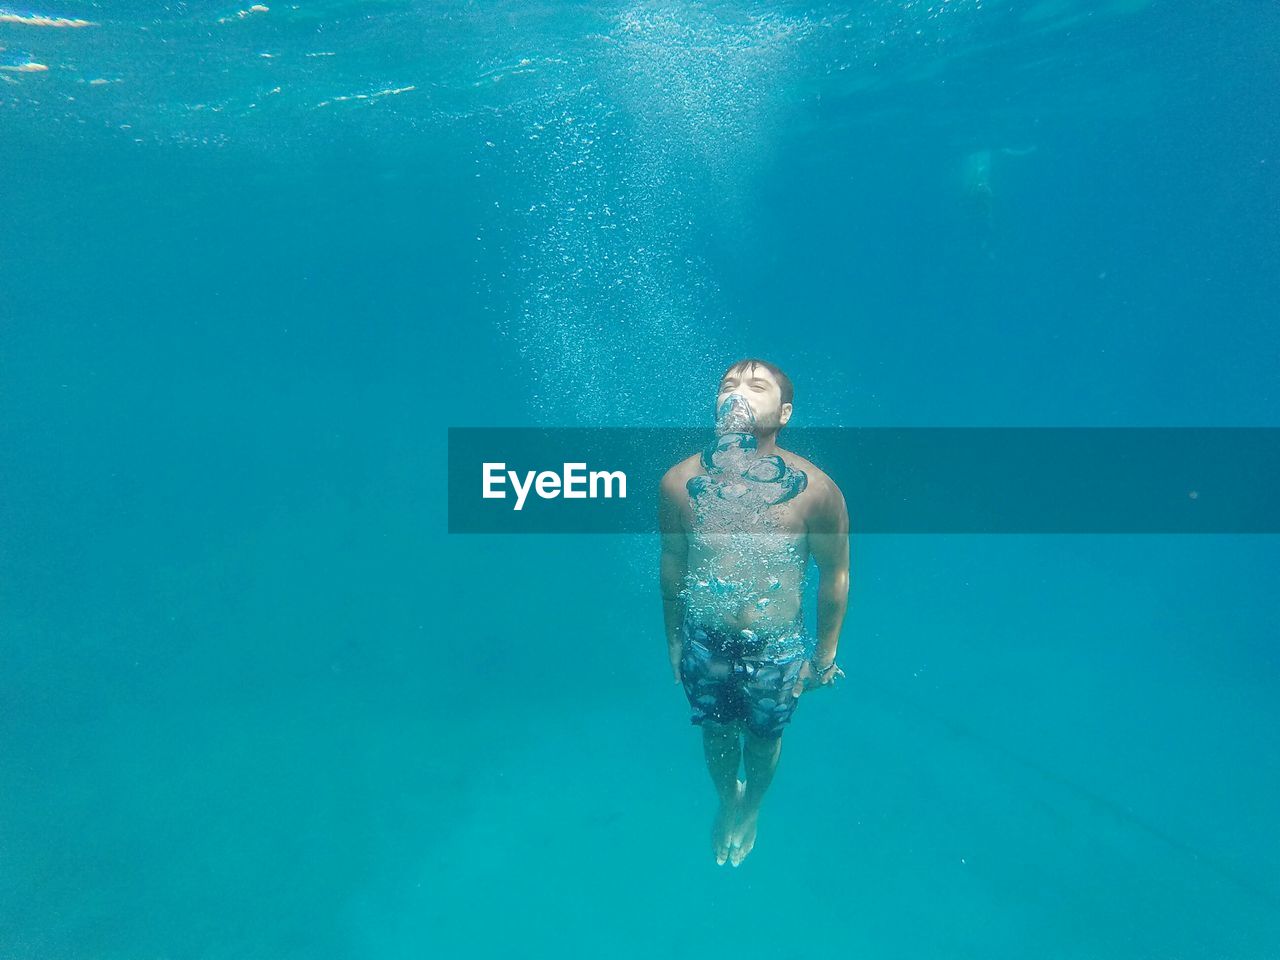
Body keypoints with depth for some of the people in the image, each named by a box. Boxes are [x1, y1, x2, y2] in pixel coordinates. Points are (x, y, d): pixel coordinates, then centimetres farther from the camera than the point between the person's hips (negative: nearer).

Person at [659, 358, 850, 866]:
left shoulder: (816, 489, -23)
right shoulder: (678, 482, -17)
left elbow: (835, 574, -9)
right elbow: (672, 564, -2)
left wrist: (826, 653, 0)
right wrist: (673, 639, 9)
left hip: (777, 650, -1)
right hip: (704, 643, 1)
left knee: (763, 739, 25)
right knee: (717, 734, 26)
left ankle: (751, 807, 59)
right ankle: (727, 799, 61)